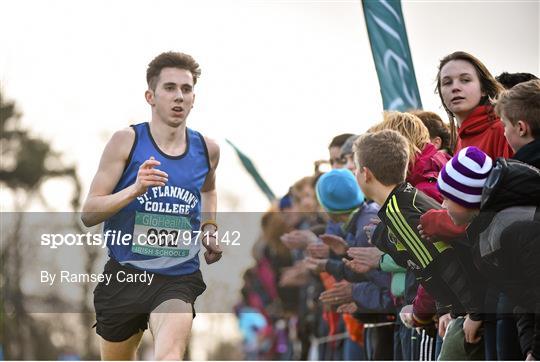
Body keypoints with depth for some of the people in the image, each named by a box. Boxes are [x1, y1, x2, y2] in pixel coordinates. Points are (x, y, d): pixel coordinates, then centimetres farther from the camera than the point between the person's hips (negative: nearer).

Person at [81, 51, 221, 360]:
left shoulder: (207, 149, 4)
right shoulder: (127, 141, -6)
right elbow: (89, 213, -10)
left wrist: (210, 229, 12)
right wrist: (135, 190, -25)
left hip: (179, 279, 0)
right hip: (124, 275, 0)